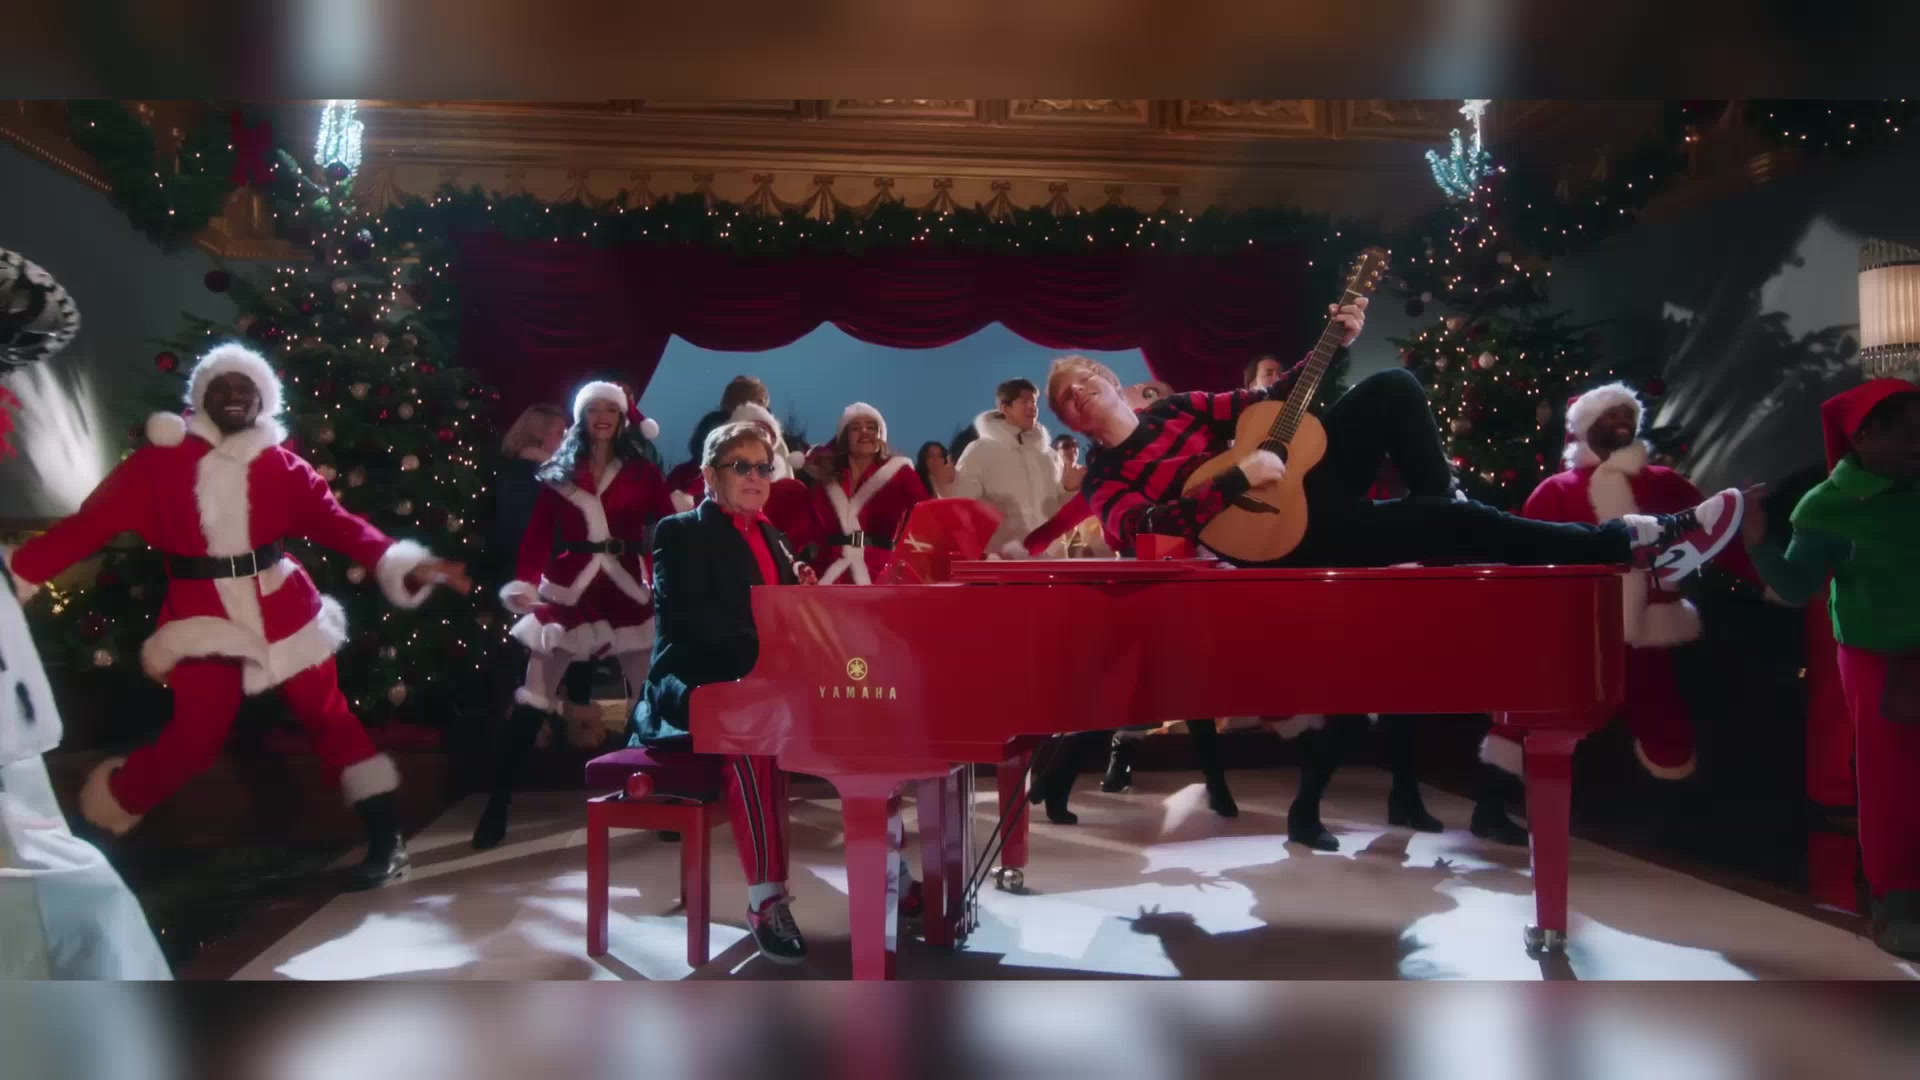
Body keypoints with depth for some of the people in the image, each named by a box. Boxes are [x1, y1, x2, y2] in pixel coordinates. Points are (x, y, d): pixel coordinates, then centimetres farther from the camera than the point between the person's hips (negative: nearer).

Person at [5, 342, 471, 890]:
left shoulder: (281, 463, 3)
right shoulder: (159, 460, 1)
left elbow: (335, 522, -7)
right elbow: (91, 522, -2)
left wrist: (401, 563, -22)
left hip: (283, 610, 1)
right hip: (203, 615, -1)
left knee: (327, 714, 6)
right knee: (192, 740, -3)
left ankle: (384, 838, 11)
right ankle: (96, 823, 24)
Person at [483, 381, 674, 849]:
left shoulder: (642, 471, 8)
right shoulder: (558, 473, 8)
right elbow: (538, 533, 0)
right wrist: (524, 582, -15)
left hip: (627, 591, 0)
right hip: (567, 589, 0)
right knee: (533, 697, -2)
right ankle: (498, 804, 5)